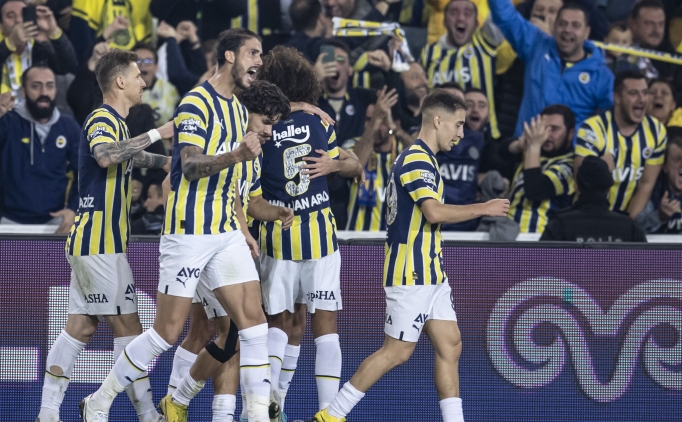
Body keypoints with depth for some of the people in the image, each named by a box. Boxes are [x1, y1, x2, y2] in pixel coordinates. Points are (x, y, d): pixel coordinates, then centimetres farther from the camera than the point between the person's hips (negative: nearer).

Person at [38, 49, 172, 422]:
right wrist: (156, 134, -32)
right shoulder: (102, 120, -12)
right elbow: (105, 155, -36)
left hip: (88, 241, 10)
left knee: (81, 326, 6)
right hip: (100, 242, -10)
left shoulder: (112, 121, 19)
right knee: (127, 326, -7)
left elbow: (127, 157, 41)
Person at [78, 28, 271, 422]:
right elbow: (191, 165, -21)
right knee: (168, 332, -5)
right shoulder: (197, 102, -10)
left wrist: (243, 230, 21)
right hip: (188, 230, -8)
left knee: (254, 319, -4)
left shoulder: (238, 109, 16)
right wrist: (235, 155, -37)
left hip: (225, 232, 8)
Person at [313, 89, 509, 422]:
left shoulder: (421, 159, 17)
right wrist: (484, 209, -17)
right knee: (397, 351, -6)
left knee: (450, 347, 5)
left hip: (430, 275, 10)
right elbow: (435, 212, -26)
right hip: (411, 275, -10)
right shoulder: (417, 161, -15)